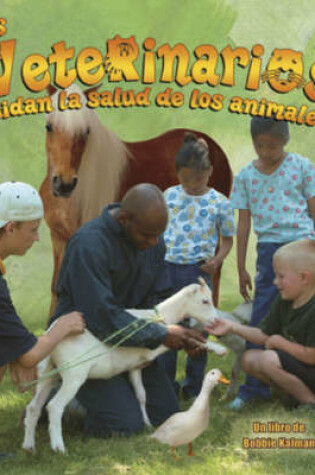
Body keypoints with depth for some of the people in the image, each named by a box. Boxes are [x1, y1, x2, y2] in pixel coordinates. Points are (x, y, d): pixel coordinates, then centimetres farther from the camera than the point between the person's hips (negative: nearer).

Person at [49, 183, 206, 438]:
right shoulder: (89, 245, -28)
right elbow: (102, 317, -32)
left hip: (126, 340, 8)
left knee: (165, 412, 6)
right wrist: (161, 334, -27)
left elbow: (157, 298, 4)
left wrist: (182, 335, -15)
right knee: (125, 424, -16)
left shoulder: (154, 242, -2)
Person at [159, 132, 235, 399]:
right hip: (167, 268, 2)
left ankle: (194, 386, 18)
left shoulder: (219, 203, -2)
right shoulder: (169, 196, 5)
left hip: (198, 271, -2)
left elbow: (228, 237, 6)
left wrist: (219, 259, -12)